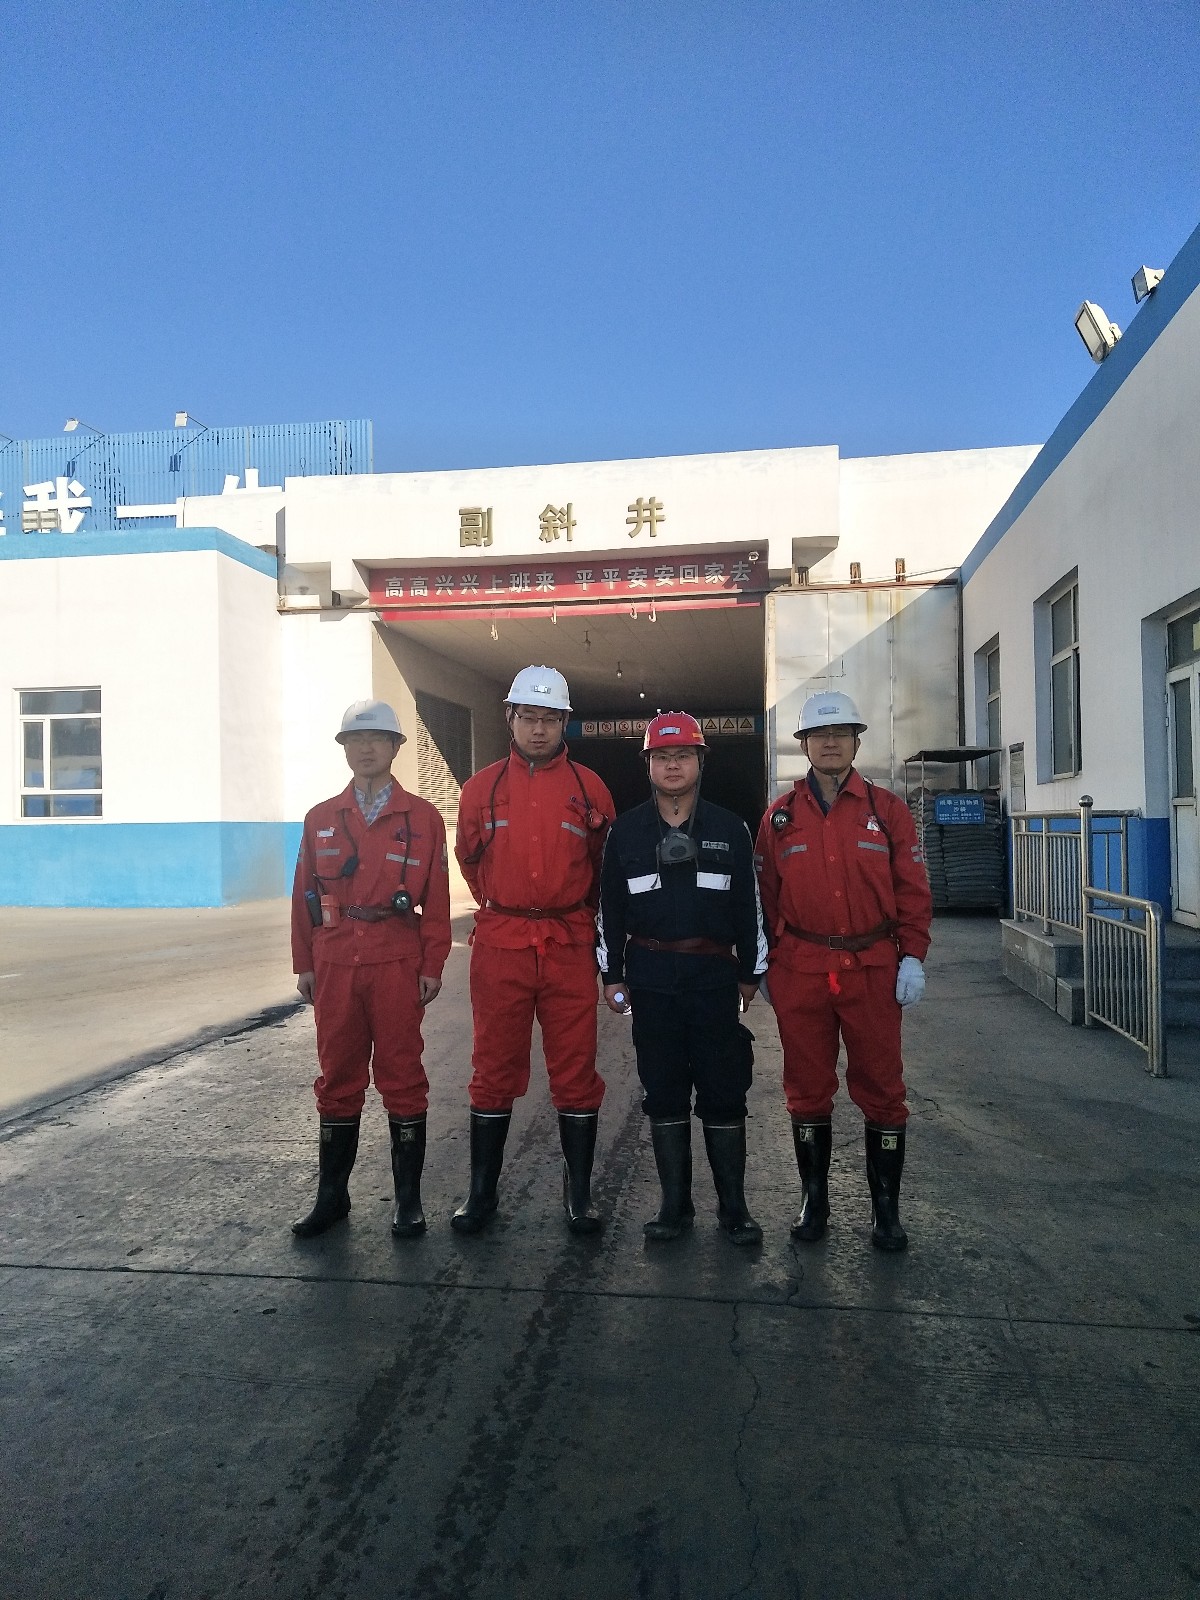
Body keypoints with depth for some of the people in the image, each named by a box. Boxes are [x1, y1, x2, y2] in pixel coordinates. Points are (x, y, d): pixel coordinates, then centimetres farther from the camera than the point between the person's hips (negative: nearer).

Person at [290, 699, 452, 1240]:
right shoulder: (321, 819, 10)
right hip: (335, 963, 3)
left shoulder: (422, 817, 3)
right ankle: (332, 1196, 25)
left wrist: (433, 966, -3)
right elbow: (304, 895, 11)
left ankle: (409, 1200, 17)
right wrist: (304, 964, 7)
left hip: (398, 963, -2)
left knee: (402, 1077, 4)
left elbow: (437, 898, 1)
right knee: (337, 1078, 11)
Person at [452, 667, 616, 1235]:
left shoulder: (589, 789, 3)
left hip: (570, 949, 0)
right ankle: (481, 1190, 22)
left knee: (575, 1073, 6)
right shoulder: (482, 787, 5)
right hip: (499, 949, 0)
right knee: (493, 1072, 8)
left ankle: (579, 1192, 20)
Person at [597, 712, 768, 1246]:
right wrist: (612, 974, 6)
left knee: (724, 1095, 4)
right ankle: (675, 1205, 21)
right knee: (664, 1096, 8)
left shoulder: (729, 829, 4)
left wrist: (750, 972, 5)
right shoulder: (626, 831, 6)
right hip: (651, 981, 1)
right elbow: (610, 908, 8)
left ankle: (733, 1207, 18)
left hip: (715, 977, -1)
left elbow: (749, 905, 7)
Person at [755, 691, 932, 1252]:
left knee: (881, 1089, 6)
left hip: (873, 969, 0)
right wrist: (765, 964, 5)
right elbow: (766, 895, 7)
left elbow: (912, 889, 3)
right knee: (807, 1089, 10)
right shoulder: (780, 816, 5)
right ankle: (814, 1199, 26)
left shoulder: (886, 809, 3)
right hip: (799, 971, 1)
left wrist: (913, 957, -4)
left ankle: (886, 1207, 22)